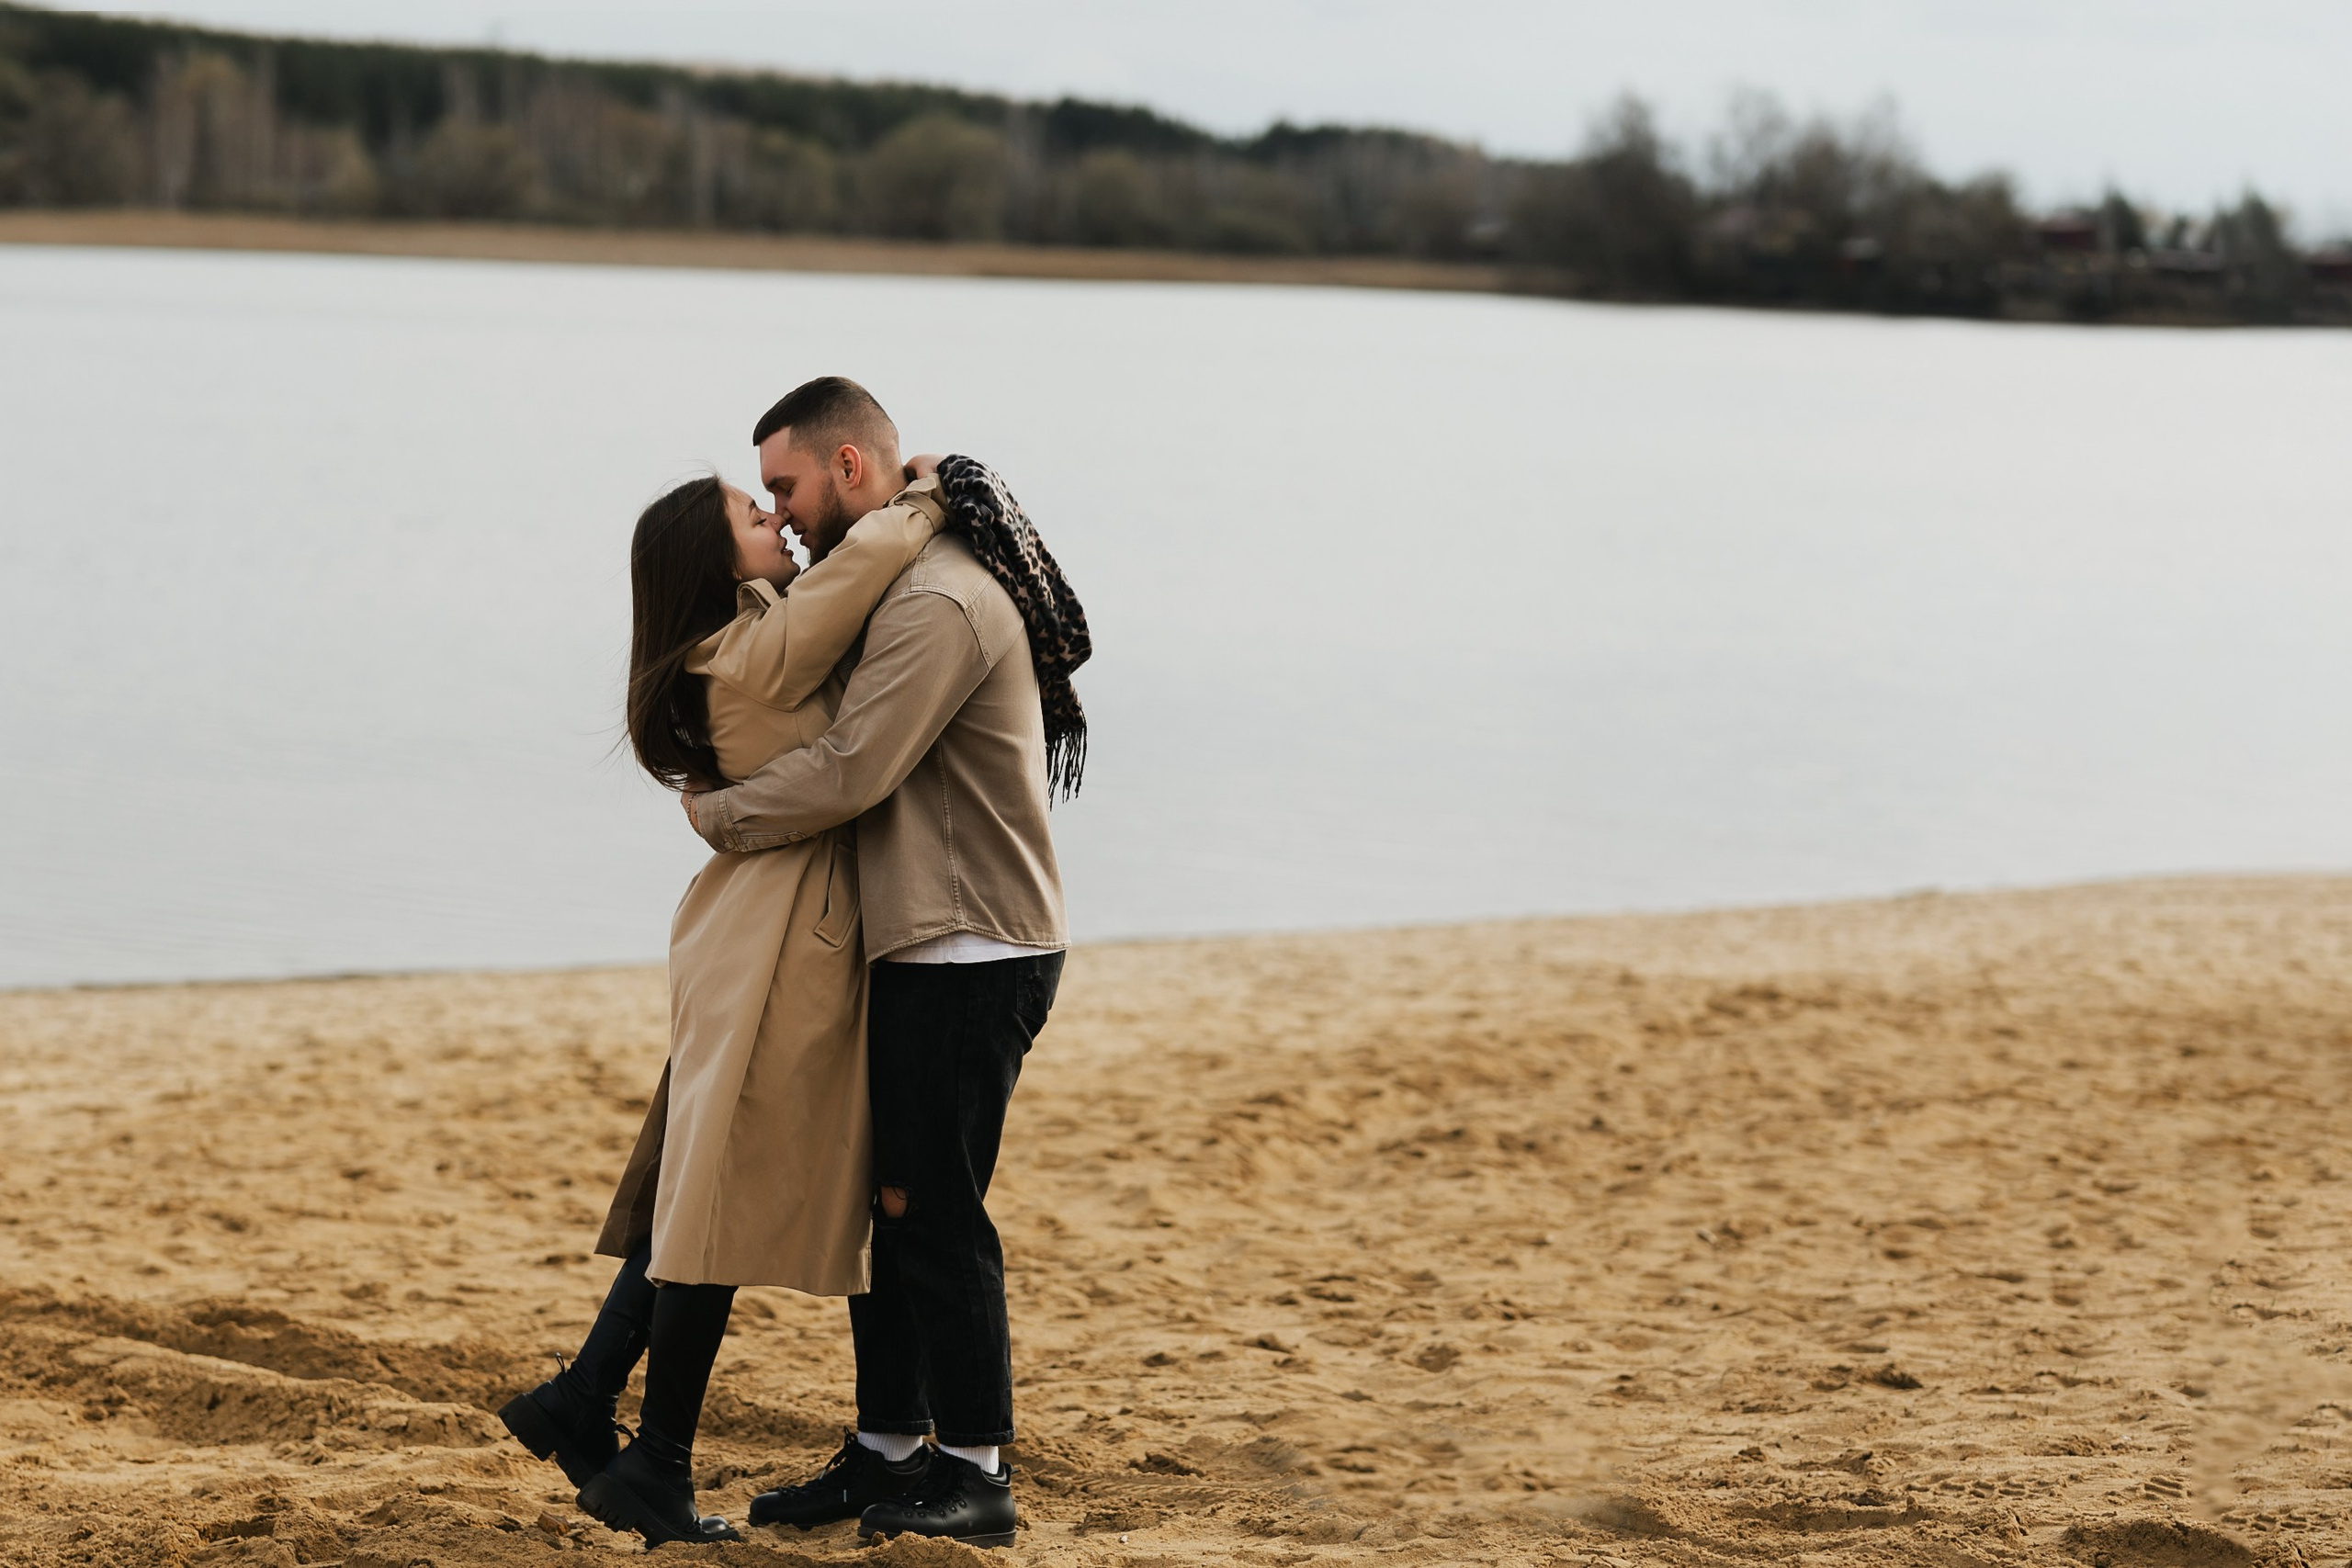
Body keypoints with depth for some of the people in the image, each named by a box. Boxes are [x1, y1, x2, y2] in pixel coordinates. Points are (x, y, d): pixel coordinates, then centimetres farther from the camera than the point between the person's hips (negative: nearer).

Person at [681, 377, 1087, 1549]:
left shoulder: (941, 603, -18)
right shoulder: (911, 587, 17)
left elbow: (850, 772, -22)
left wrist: (717, 815, -9)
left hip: (968, 956, -10)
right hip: (920, 946, 10)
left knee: (931, 1206, -6)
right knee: (887, 1199, 12)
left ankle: (976, 1472, 0)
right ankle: (887, 1451, 19)